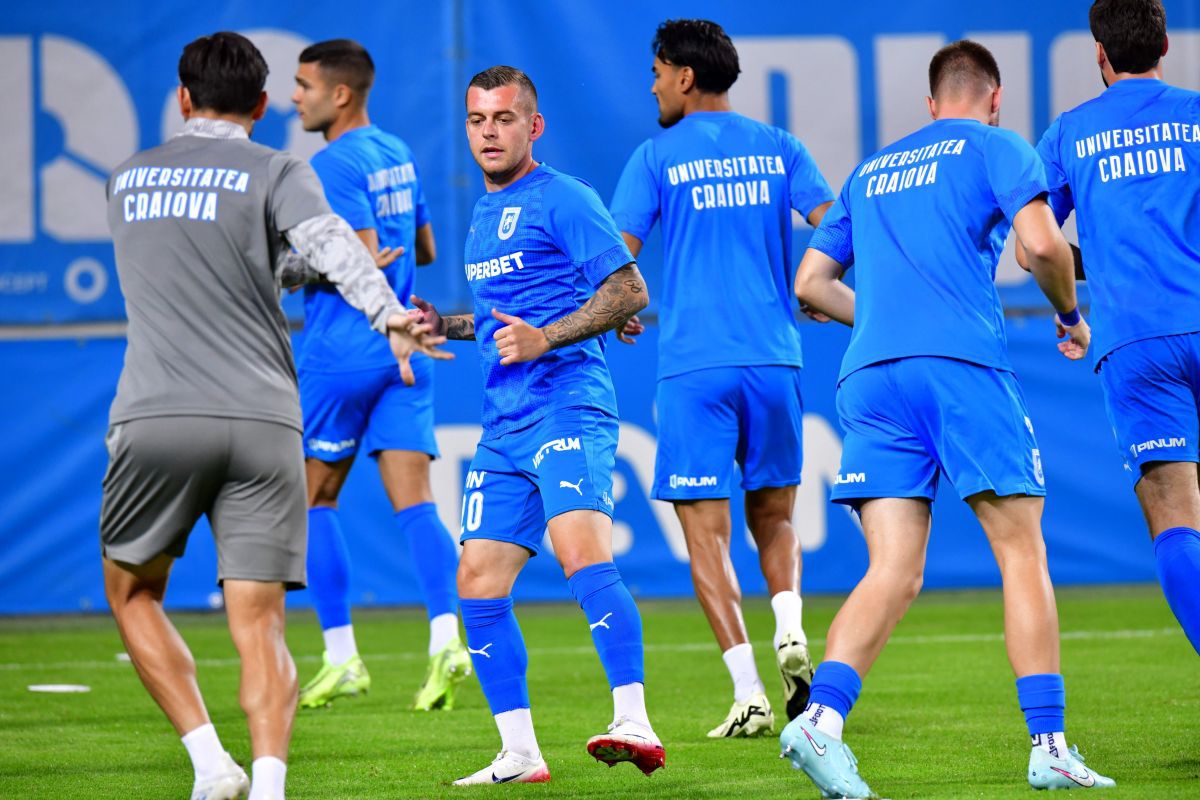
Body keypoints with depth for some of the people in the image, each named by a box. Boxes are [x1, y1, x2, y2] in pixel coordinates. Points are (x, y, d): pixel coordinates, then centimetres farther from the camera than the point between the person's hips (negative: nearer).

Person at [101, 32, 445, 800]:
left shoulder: (128, 180, 18)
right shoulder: (275, 173, 4)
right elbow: (330, 242, -16)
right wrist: (388, 314, -28)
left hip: (155, 419, 2)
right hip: (261, 421, -1)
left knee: (132, 592, 19)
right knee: (260, 626, -1)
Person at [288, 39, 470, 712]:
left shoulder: (334, 165, -13)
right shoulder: (399, 156, 14)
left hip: (342, 353, -7)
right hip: (403, 352, 7)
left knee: (312, 500, 5)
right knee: (414, 498, -1)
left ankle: (342, 658, 3)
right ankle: (446, 638, -18)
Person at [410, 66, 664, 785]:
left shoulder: (561, 198, -4)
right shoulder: (485, 212, 21)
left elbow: (629, 292, -10)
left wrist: (545, 338, -20)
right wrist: (448, 326, 18)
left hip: (568, 403, -9)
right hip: (504, 427, 9)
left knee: (581, 550, -27)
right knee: (478, 583, 3)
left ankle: (636, 725, -32)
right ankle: (519, 755, 9)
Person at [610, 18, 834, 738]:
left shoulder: (657, 157, 1)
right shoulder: (778, 148, 10)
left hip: (694, 363, -3)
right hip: (774, 357, 3)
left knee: (707, 532, 0)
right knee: (774, 515, 19)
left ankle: (749, 694, -9)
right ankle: (791, 633, -8)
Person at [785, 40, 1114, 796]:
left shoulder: (871, 170, 26)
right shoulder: (996, 147, 9)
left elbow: (811, 283, 27)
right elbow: (1043, 242, -6)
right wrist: (1071, 315, 11)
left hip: (870, 374, 5)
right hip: (963, 365, -5)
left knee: (895, 573, -2)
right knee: (1022, 553, 2)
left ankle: (822, 715, -24)